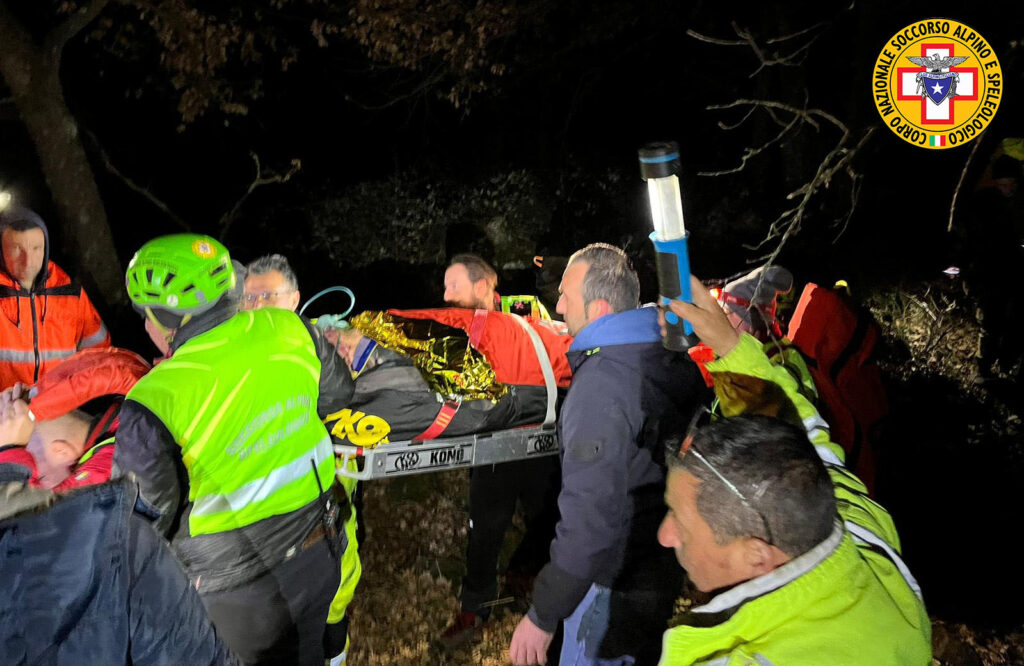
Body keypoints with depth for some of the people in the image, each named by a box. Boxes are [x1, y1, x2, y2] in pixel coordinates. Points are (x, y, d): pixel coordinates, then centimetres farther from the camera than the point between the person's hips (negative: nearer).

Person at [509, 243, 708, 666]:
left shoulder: (600, 385, -28)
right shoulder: (676, 364, 0)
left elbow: (590, 516, -30)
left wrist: (542, 616, -23)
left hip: (616, 589, -8)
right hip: (666, 567, 9)